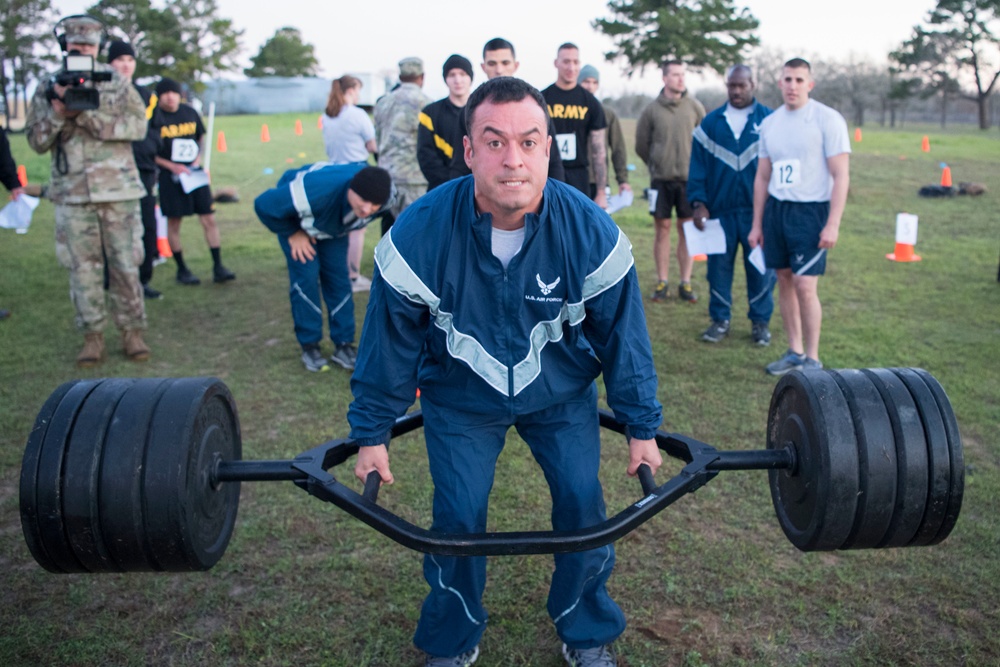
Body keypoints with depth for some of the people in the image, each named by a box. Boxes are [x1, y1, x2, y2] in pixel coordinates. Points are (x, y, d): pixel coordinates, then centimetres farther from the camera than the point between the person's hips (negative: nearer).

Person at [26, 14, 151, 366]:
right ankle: (92, 336, 11)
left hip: (118, 189, -1)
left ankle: (132, 332, 11)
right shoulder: (48, 90, 10)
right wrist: (57, 111, -12)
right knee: (83, 267, 3)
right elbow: (36, 142, 6)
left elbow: (137, 125, -8)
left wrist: (85, 114, -16)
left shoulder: (118, 84, 6)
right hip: (72, 194, 1)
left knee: (125, 264, 1)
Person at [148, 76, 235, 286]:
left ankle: (218, 267, 4)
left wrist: (198, 157, 0)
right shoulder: (155, 117, -5)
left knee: (209, 219, -1)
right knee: (173, 222, 3)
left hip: (194, 172, 4)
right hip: (170, 175, -3)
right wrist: (172, 166, -14)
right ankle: (182, 270, 15)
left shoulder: (190, 113, 7)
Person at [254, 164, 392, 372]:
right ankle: (309, 346, -1)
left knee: (338, 276, -3)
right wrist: (292, 234, -24)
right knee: (306, 275, -13)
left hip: (333, 223, 4)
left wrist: (346, 225, 2)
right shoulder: (316, 191, -47)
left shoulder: (382, 193, -31)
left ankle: (343, 345, 5)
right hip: (295, 219, -4)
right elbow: (264, 205, -35)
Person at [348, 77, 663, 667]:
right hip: (460, 396, 0)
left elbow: (622, 336, -9)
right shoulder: (419, 235, -26)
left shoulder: (591, 231, -24)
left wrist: (642, 426, -2)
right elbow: (391, 342, -11)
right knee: (458, 516, -4)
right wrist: (372, 433, -4)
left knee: (582, 502, -2)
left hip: (562, 390, 1)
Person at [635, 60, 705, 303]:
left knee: (686, 228, 3)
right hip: (661, 179, 0)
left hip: (689, 179, 0)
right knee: (662, 228, 4)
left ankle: (685, 283, 11)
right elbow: (641, 144, 9)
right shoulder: (652, 109, 0)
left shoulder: (694, 107, 1)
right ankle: (662, 282, 12)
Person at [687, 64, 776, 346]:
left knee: (760, 266, 4)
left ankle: (760, 320, 17)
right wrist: (698, 202, -3)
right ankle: (720, 319, 18)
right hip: (719, 209, 2)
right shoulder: (711, 123, 8)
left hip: (758, 210, -1)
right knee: (718, 265, 5)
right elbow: (698, 166, 7)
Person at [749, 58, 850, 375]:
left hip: (810, 210, -5)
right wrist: (757, 224, 14)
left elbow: (841, 175, -8)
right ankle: (794, 351, 20)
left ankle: (812, 359, 3)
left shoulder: (827, 119, -6)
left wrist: (833, 224, -15)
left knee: (805, 285, -10)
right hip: (775, 209, 5)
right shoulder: (769, 123, 11)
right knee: (785, 280, 8)